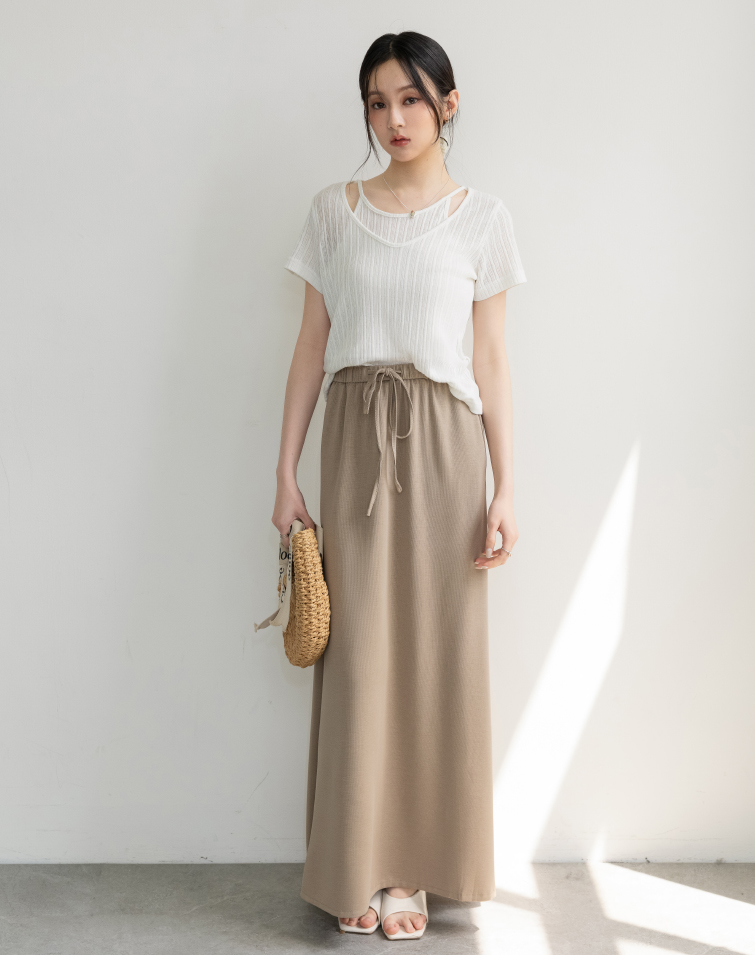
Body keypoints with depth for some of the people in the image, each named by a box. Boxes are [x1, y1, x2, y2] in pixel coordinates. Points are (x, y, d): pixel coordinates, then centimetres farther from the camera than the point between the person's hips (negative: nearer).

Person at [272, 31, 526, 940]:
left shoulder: (481, 217, 5)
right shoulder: (334, 210, 8)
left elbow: (491, 359, 4)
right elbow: (311, 347, 7)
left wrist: (505, 490, -2)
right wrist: (286, 471, 2)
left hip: (444, 441, 0)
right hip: (356, 438, 1)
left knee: (437, 651, 2)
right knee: (357, 653, 1)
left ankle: (413, 866, 16)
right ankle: (361, 867, 15)